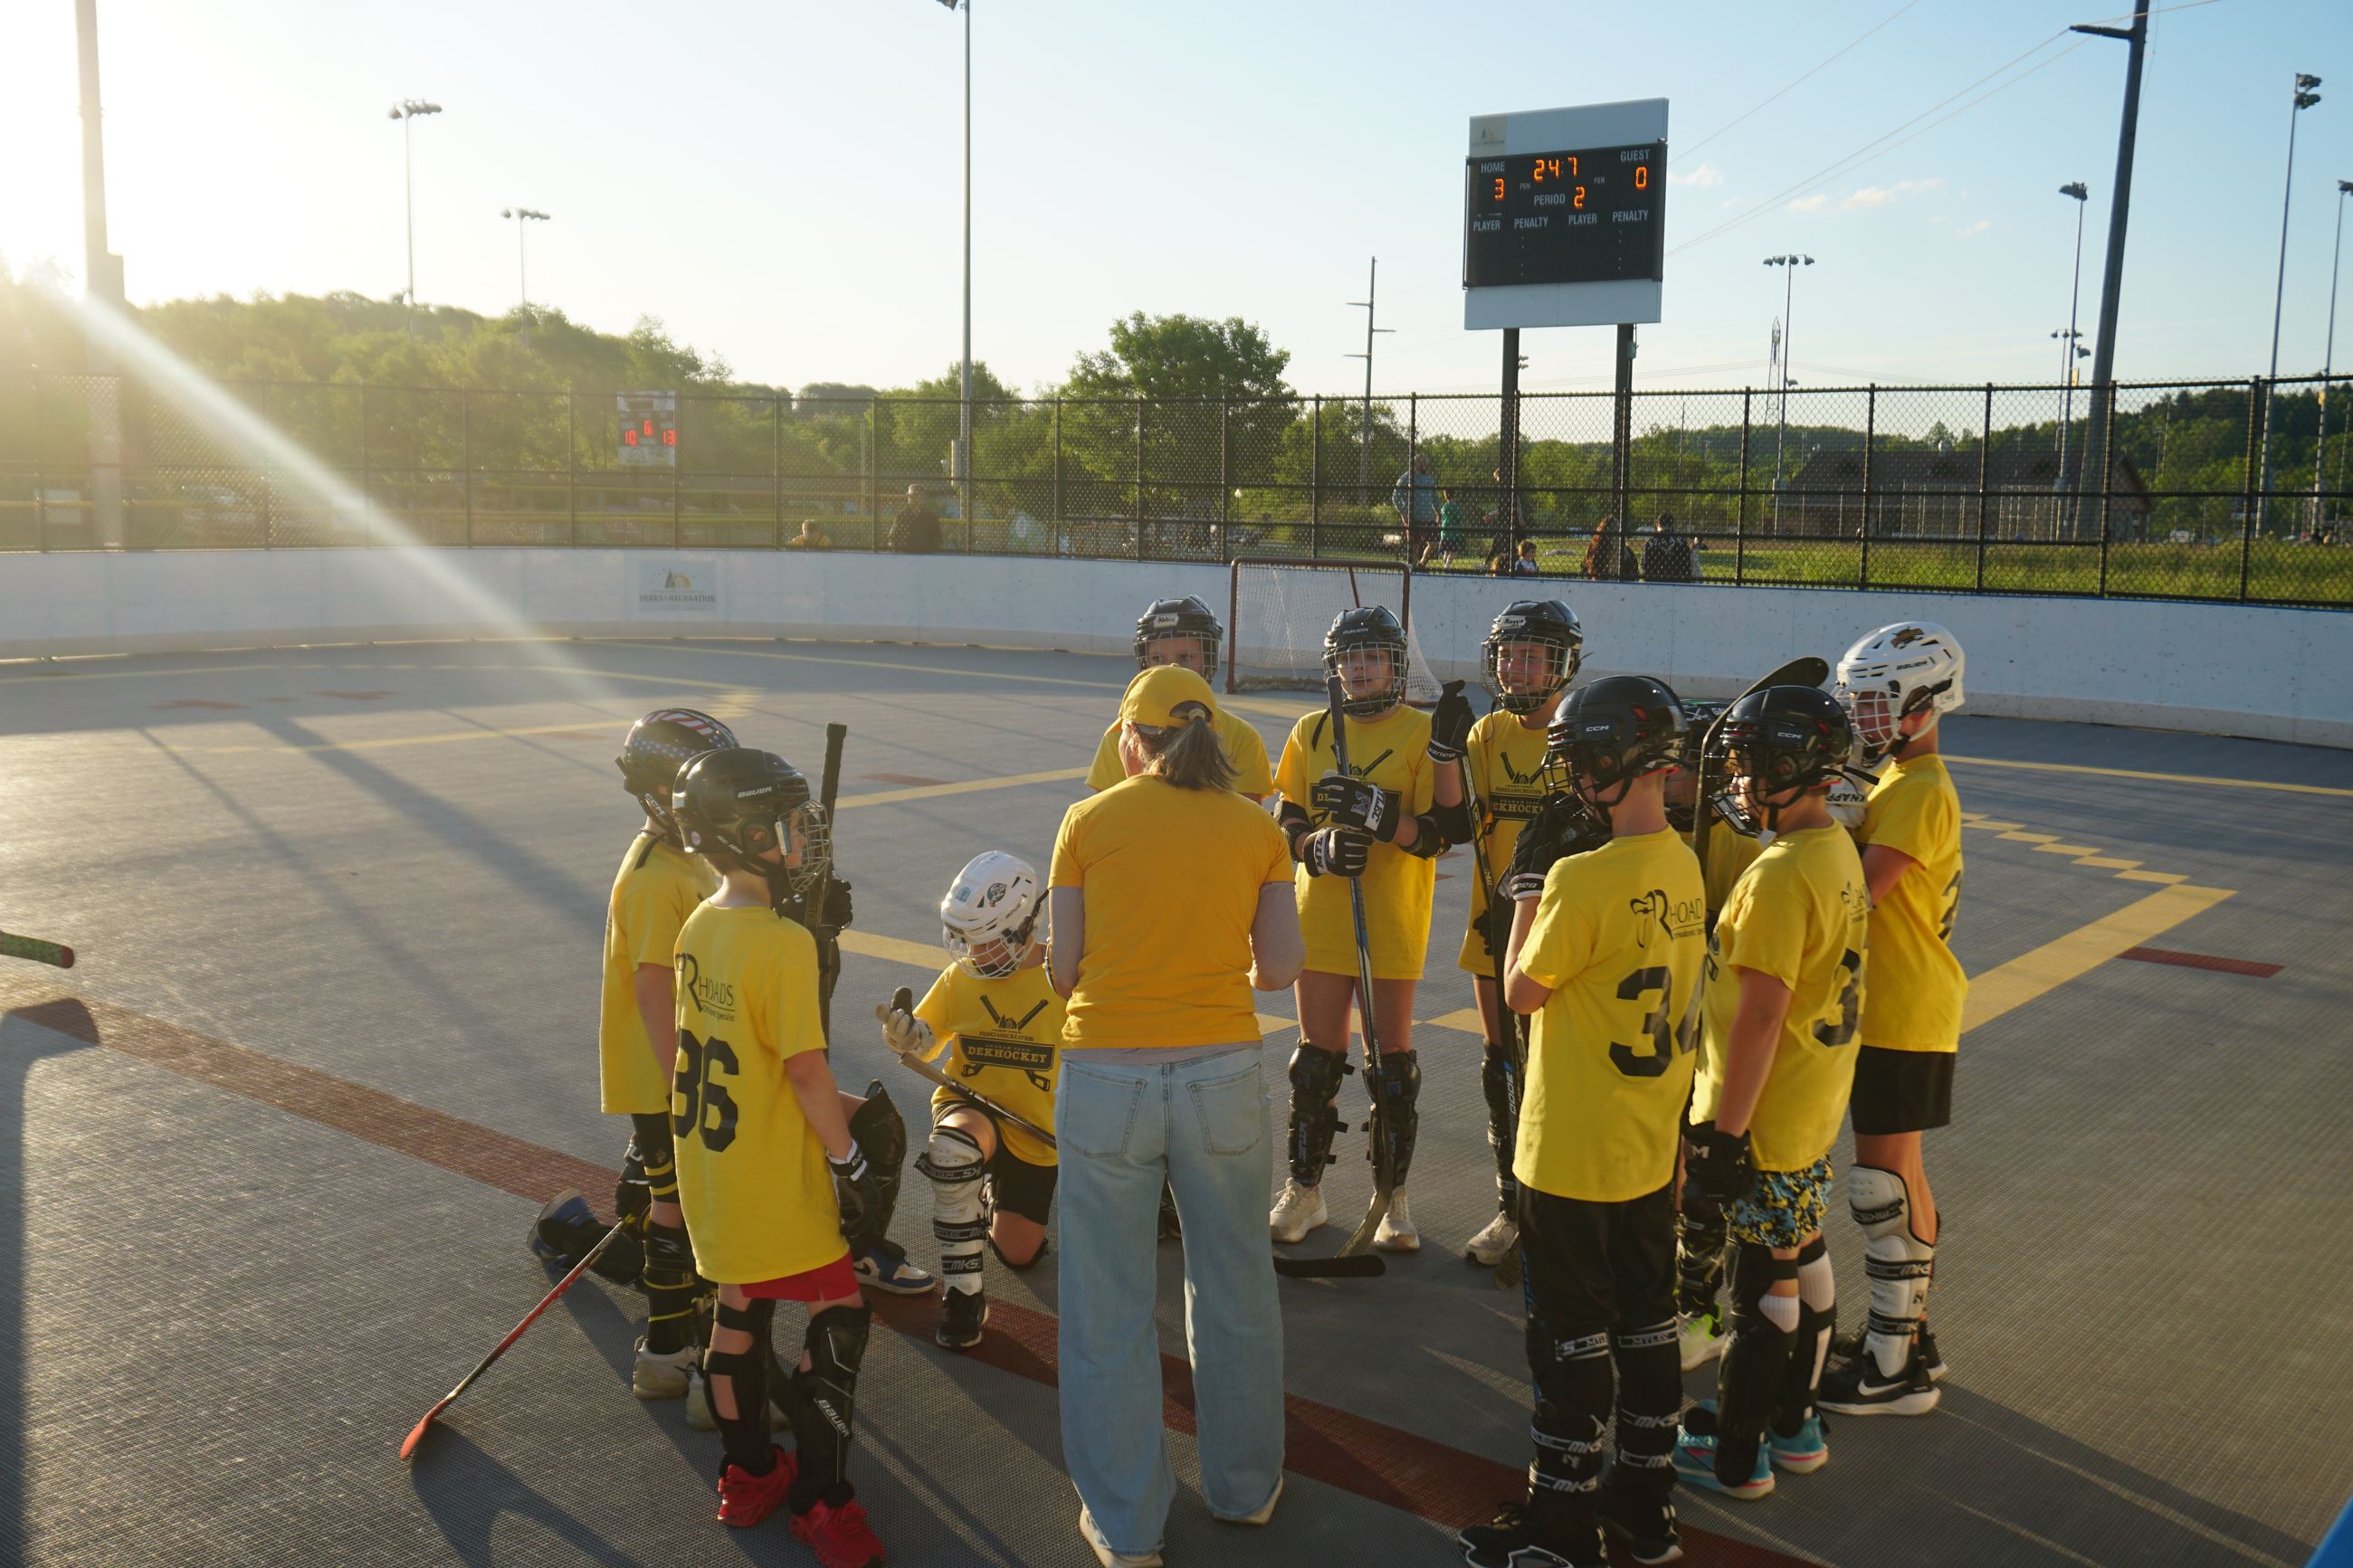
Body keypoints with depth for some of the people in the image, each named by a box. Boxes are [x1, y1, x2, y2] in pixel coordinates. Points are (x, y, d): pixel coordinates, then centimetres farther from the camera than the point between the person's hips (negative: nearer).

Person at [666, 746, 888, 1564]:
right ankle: (819, 1502, 9)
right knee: (839, 1316, 3)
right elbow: (805, 1067, -21)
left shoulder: (699, 927, 3)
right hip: (775, 1177, -9)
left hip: (710, 1162, 9)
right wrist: (847, 1157, -12)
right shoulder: (784, 944, -23)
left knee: (740, 1309, 19)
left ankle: (748, 1477, 32)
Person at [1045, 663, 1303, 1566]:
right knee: (1234, 1289, 20)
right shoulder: (1255, 829, 3)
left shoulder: (1088, 822, -1)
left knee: (1110, 1311, 12)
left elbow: (1064, 972, 0)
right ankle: (1244, 1485, 37)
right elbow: (1280, 968, 3)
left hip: (1106, 1079, -2)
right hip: (1222, 1076, 2)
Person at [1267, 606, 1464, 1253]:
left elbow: (1438, 836, -10)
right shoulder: (1311, 732, 7)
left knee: (1393, 1059, 4)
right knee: (1317, 1055, 8)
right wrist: (1319, 847, -14)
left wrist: (1378, 815, -25)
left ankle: (1393, 1198, 17)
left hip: (1394, 921, -2)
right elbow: (1286, 821, 6)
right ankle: (1304, 1190, 21)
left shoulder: (1422, 733, -3)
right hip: (1321, 915, 3)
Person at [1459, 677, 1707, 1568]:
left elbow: (1521, 993, -12)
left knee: (1571, 1339, 6)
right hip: (1654, 1151, 8)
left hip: (1572, 1157, -7)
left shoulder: (1583, 878, -23)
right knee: (1647, 1325, 17)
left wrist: (1528, 889, -1)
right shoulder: (1682, 866, 0)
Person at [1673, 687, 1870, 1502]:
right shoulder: (1837, 849, 5)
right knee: (1803, 1259, 20)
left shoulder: (1781, 875, -25)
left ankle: (1734, 1455, 18)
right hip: (1815, 1106, 9)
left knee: (1765, 1282, 3)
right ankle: (1793, 1423, 36)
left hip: (1764, 1117, -9)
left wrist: (1724, 1129, -20)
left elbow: (1761, 1013, -26)